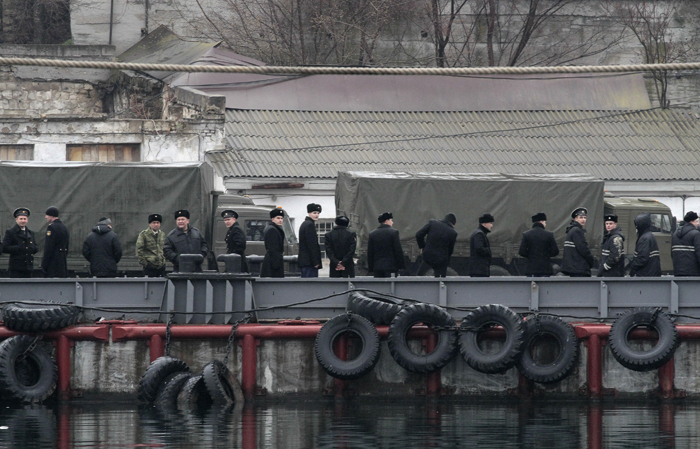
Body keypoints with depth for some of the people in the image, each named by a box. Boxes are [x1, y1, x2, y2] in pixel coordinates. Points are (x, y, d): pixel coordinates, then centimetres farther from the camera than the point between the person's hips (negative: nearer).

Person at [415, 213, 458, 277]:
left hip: (427, 256, 3)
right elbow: (450, 249, 4)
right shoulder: (452, 233, -9)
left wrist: (422, 247, 10)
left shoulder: (432, 223, -5)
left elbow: (418, 235, -6)